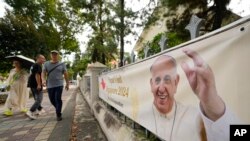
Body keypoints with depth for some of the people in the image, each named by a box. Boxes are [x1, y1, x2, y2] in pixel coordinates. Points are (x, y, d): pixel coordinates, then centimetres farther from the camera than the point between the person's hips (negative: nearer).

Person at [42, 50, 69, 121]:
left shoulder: (62, 64, 3)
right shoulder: (46, 64, 6)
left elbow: (65, 74, 4)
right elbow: (43, 73, -3)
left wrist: (67, 83, 4)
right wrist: (43, 79, -23)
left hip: (59, 84, -3)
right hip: (50, 85, 3)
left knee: (58, 99, -9)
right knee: (52, 100, 12)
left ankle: (58, 115, 3)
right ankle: (58, 109, 39)